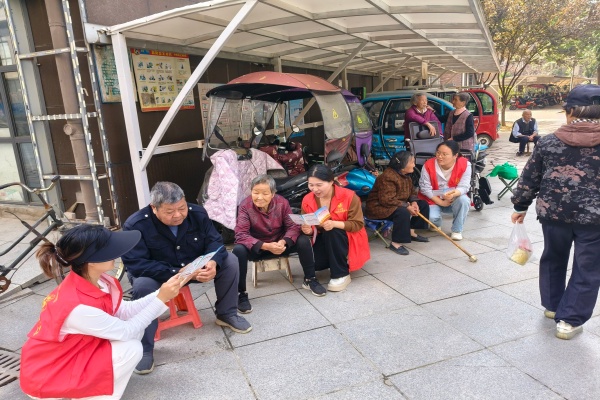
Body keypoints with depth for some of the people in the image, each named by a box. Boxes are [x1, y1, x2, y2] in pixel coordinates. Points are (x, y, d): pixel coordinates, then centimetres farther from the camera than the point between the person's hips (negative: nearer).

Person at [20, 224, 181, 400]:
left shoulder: (92, 281, -11)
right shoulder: (78, 306, -35)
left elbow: (124, 312, -2)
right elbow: (126, 331, -22)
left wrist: (160, 293, -11)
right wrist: (161, 299, -18)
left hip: (72, 353, 8)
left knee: (135, 331, 0)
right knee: (131, 348, -19)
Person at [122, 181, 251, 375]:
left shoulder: (197, 213, -15)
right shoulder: (135, 225, -27)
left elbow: (214, 241, -13)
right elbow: (136, 264, -31)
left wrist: (213, 263, -37)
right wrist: (176, 274, -40)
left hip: (194, 268, 4)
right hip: (154, 274, -4)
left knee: (229, 261, -14)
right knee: (142, 285, -37)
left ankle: (226, 314, 5)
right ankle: (144, 348, -20)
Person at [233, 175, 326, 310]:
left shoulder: (282, 203, -15)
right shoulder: (245, 205, -22)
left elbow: (293, 226, -15)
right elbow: (241, 234, -29)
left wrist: (283, 242, -37)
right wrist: (266, 246, -41)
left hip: (279, 245, 2)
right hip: (256, 248, -2)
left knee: (304, 241, -20)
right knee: (238, 250, -33)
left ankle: (309, 280, 3)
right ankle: (241, 294, -17)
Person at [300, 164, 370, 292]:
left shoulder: (348, 196, -19)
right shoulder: (307, 200, -9)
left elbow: (358, 224, -19)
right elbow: (307, 225, 0)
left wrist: (334, 224, -36)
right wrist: (308, 230, -27)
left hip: (348, 239, -3)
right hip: (323, 239, 4)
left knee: (332, 233, -36)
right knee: (314, 263, -23)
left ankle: (342, 275, -18)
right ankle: (335, 262, 14)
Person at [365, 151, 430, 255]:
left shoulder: (406, 176, 5)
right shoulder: (387, 177, -27)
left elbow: (412, 192, 15)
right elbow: (387, 200, -33)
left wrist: (414, 202, -8)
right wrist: (407, 206, -28)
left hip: (397, 205, 10)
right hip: (379, 207, -10)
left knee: (423, 204, 8)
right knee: (403, 212, -38)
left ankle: (411, 232, 12)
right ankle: (395, 243, -27)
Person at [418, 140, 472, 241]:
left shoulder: (465, 165, -19)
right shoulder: (428, 165, -20)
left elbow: (464, 186, -21)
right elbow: (425, 188, -15)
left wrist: (453, 194, -44)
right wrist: (440, 202, -18)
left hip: (454, 200, 1)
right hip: (434, 200, -1)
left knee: (464, 200, -32)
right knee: (432, 217, -28)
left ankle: (457, 230, -9)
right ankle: (436, 224, 15)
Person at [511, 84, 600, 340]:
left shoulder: (548, 142, -2)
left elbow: (529, 179, 2)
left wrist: (520, 207, 13)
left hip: (554, 213, 2)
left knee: (553, 259, 22)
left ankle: (552, 306, 36)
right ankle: (569, 320, 13)